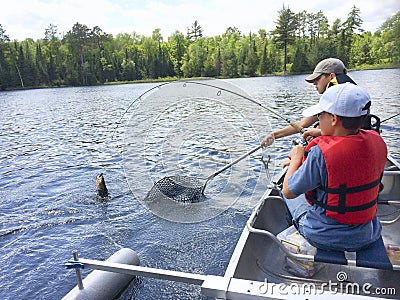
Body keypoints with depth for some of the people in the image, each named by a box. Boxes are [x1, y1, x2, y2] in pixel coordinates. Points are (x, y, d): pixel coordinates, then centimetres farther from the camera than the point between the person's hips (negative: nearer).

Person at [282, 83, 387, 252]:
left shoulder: (321, 153, -30)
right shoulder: (377, 141, -10)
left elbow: (288, 192, -17)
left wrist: (296, 158, -4)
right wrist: (325, 134, 17)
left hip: (325, 239, -5)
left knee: (291, 195, 20)